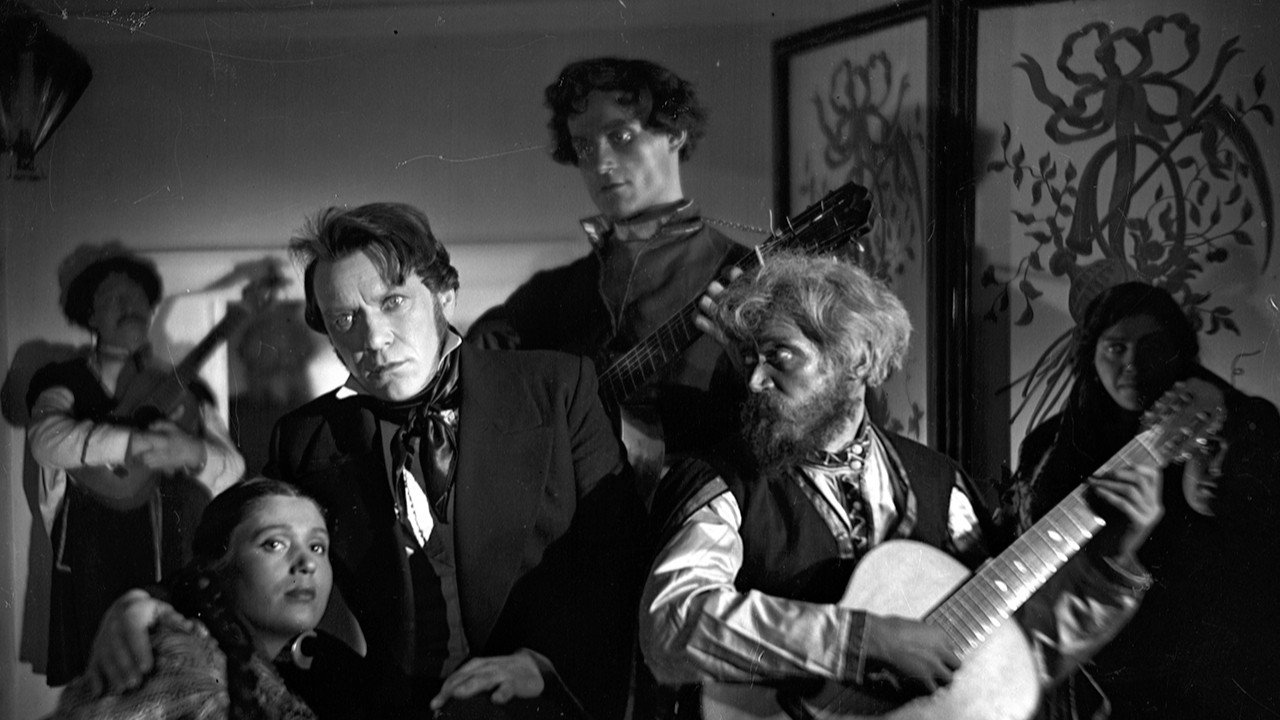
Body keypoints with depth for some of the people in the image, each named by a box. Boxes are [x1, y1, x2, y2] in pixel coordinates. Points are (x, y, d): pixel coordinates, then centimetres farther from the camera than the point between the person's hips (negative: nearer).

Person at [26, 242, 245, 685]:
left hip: (187, 565, 3)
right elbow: (46, 437, -15)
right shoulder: (64, 381, 6)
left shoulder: (184, 387, 16)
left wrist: (194, 453, -14)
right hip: (100, 569, -2)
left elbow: (233, 468, 7)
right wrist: (136, 443, -25)